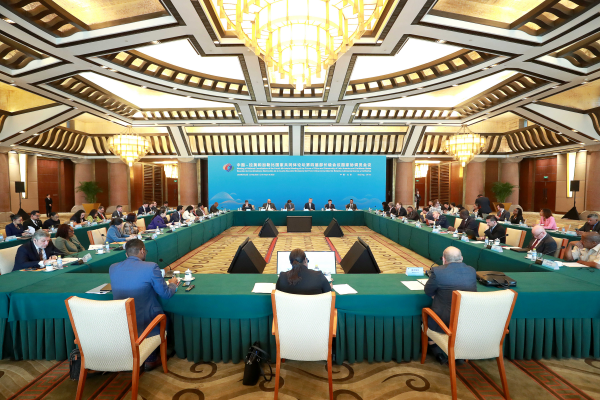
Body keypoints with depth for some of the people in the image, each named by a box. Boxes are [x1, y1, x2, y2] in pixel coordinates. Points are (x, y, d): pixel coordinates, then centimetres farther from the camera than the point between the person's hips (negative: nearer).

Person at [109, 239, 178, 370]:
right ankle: (151, 359, 30)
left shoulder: (112, 268, -2)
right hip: (144, 323, -5)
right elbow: (166, 294, -11)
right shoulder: (151, 267, -19)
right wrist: (172, 284, 10)